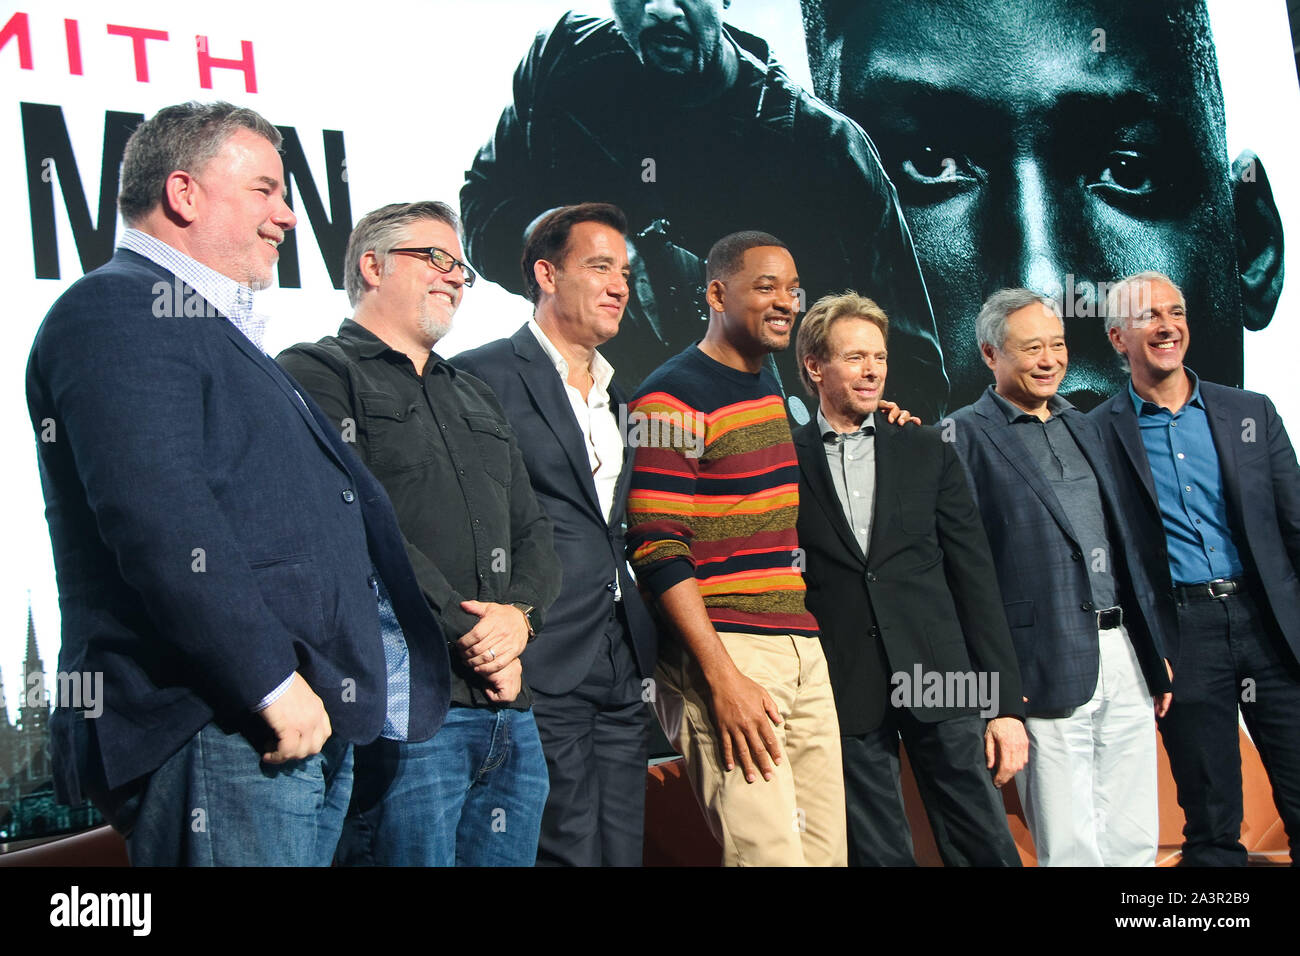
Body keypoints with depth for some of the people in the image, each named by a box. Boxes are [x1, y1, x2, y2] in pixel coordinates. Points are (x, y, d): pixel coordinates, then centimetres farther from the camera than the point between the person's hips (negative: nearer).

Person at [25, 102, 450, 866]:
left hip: (307, 723, 10)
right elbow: (161, 523, -21)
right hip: (215, 733, -10)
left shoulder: (221, 331, 24)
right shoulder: (119, 313, -8)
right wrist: (272, 683, -21)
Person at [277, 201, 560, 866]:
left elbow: (533, 531, 19)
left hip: (509, 713, 7)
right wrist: (470, 636, -11)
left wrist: (519, 613, -3)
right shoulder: (316, 373, 1)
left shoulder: (475, 399, 26)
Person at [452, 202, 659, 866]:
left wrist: (649, 653, 15)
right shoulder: (483, 377, -5)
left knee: (622, 851, 9)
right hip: (545, 671, -7)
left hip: (622, 669, 8)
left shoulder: (615, 398, 21)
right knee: (567, 852, -7)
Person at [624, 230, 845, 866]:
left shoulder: (774, 392, 19)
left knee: (827, 850, 7)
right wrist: (723, 678, -19)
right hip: (726, 648, -8)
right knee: (770, 854, -13)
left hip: (803, 651, 8)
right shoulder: (672, 400, -7)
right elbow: (658, 553, -14)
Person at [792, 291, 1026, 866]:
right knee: (876, 854, 5)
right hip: (846, 700, -1)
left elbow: (975, 578, 7)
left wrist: (1005, 704, 2)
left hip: (940, 687, 2)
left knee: (988, 849, 2)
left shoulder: (928, 452, 9)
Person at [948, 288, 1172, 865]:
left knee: (1136, 841, 11)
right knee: (1071, 850, -2)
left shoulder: (1084, 427, 18)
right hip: (1050, 667, -6)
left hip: (1123, 651, 7)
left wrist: (1156, 652, 17)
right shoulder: (965, 437, -4)